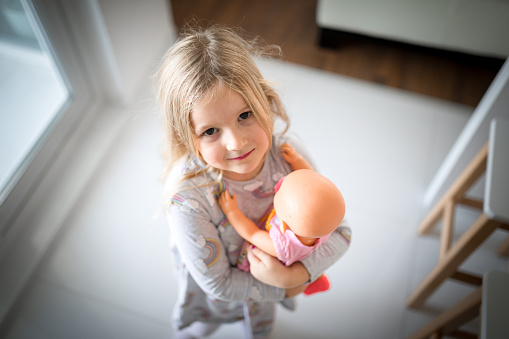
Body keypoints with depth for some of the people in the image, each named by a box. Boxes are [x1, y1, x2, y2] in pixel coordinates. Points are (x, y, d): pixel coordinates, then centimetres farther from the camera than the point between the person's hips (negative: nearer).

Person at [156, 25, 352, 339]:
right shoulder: (187, 196, -42)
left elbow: (339, 232, -23)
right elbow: (217, 283, -28)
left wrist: (294, 276, -37)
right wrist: (284, 290, -22)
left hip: (270, 274, 3)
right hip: (213, 290, -2)